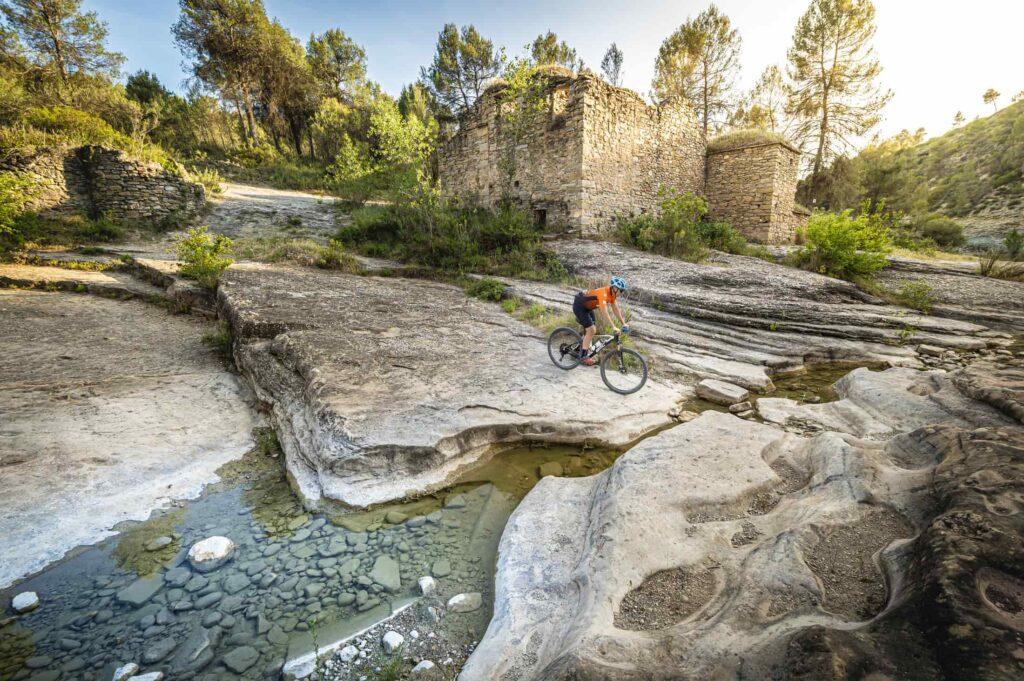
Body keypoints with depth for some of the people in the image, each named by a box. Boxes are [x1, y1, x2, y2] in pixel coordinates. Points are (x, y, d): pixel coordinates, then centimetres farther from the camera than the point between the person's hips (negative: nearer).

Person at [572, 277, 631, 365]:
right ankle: (583, 356, -6)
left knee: (593, 330, 10)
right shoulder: (604, 293, -32)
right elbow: (604, 312, -40)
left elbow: (616, 309, 4)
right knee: (591, 330, -13)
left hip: (587, 307, 9)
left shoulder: (612, 294, -5)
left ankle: (586, 351, 23)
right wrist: (614, 327, -44)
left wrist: (623, 323, 0)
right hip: (579, 306, -9)